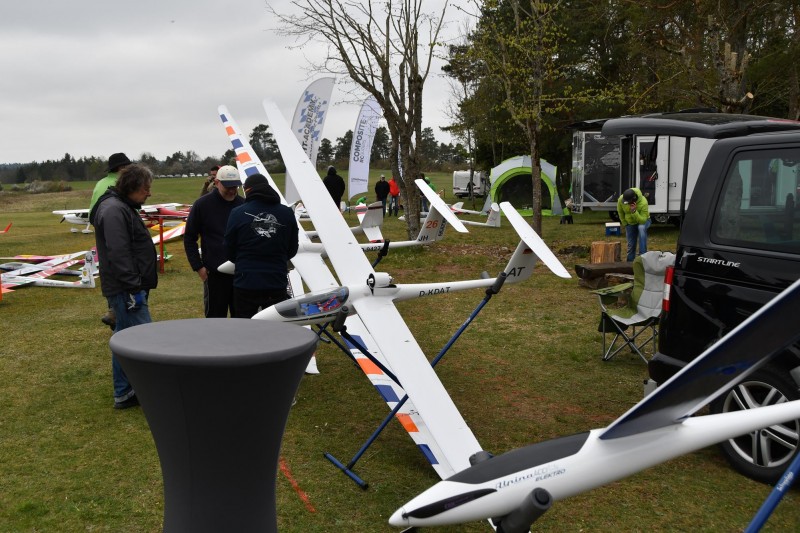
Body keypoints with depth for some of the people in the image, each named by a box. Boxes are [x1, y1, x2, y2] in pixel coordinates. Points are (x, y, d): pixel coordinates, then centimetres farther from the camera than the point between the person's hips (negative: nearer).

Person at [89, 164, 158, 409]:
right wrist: (133, 288, -22)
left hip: (125, 288, 11)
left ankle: (124, 393, 22)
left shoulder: (122, 207, 17)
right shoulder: (114, 211, -16)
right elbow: (118, 254, -23)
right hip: (125, 288, -11)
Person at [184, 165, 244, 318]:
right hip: (214, 273, -3)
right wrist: (198, 266, -3)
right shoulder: (202, 205, -2)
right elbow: (189, 238, 3)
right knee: (216, 316, 5)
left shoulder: (243, 205, 5)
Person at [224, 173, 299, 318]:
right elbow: (292, 250, 7)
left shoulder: (238, 213, -8)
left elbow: (229, 251, 1)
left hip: (245, 284, -1)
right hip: (277, 284, 2)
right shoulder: (287, 213, -1)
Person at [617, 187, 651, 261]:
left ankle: (642, 256, -32)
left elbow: (642, 220, -39)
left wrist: (634, 211, -51)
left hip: (643, 220, -4)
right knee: (631, 245, 7)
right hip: (630, 223, 4)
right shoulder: (621, 200, -26)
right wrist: (625, 224, 3)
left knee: (641, 228, -37)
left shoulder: (643, 203, -37)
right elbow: (620, 212, -3)